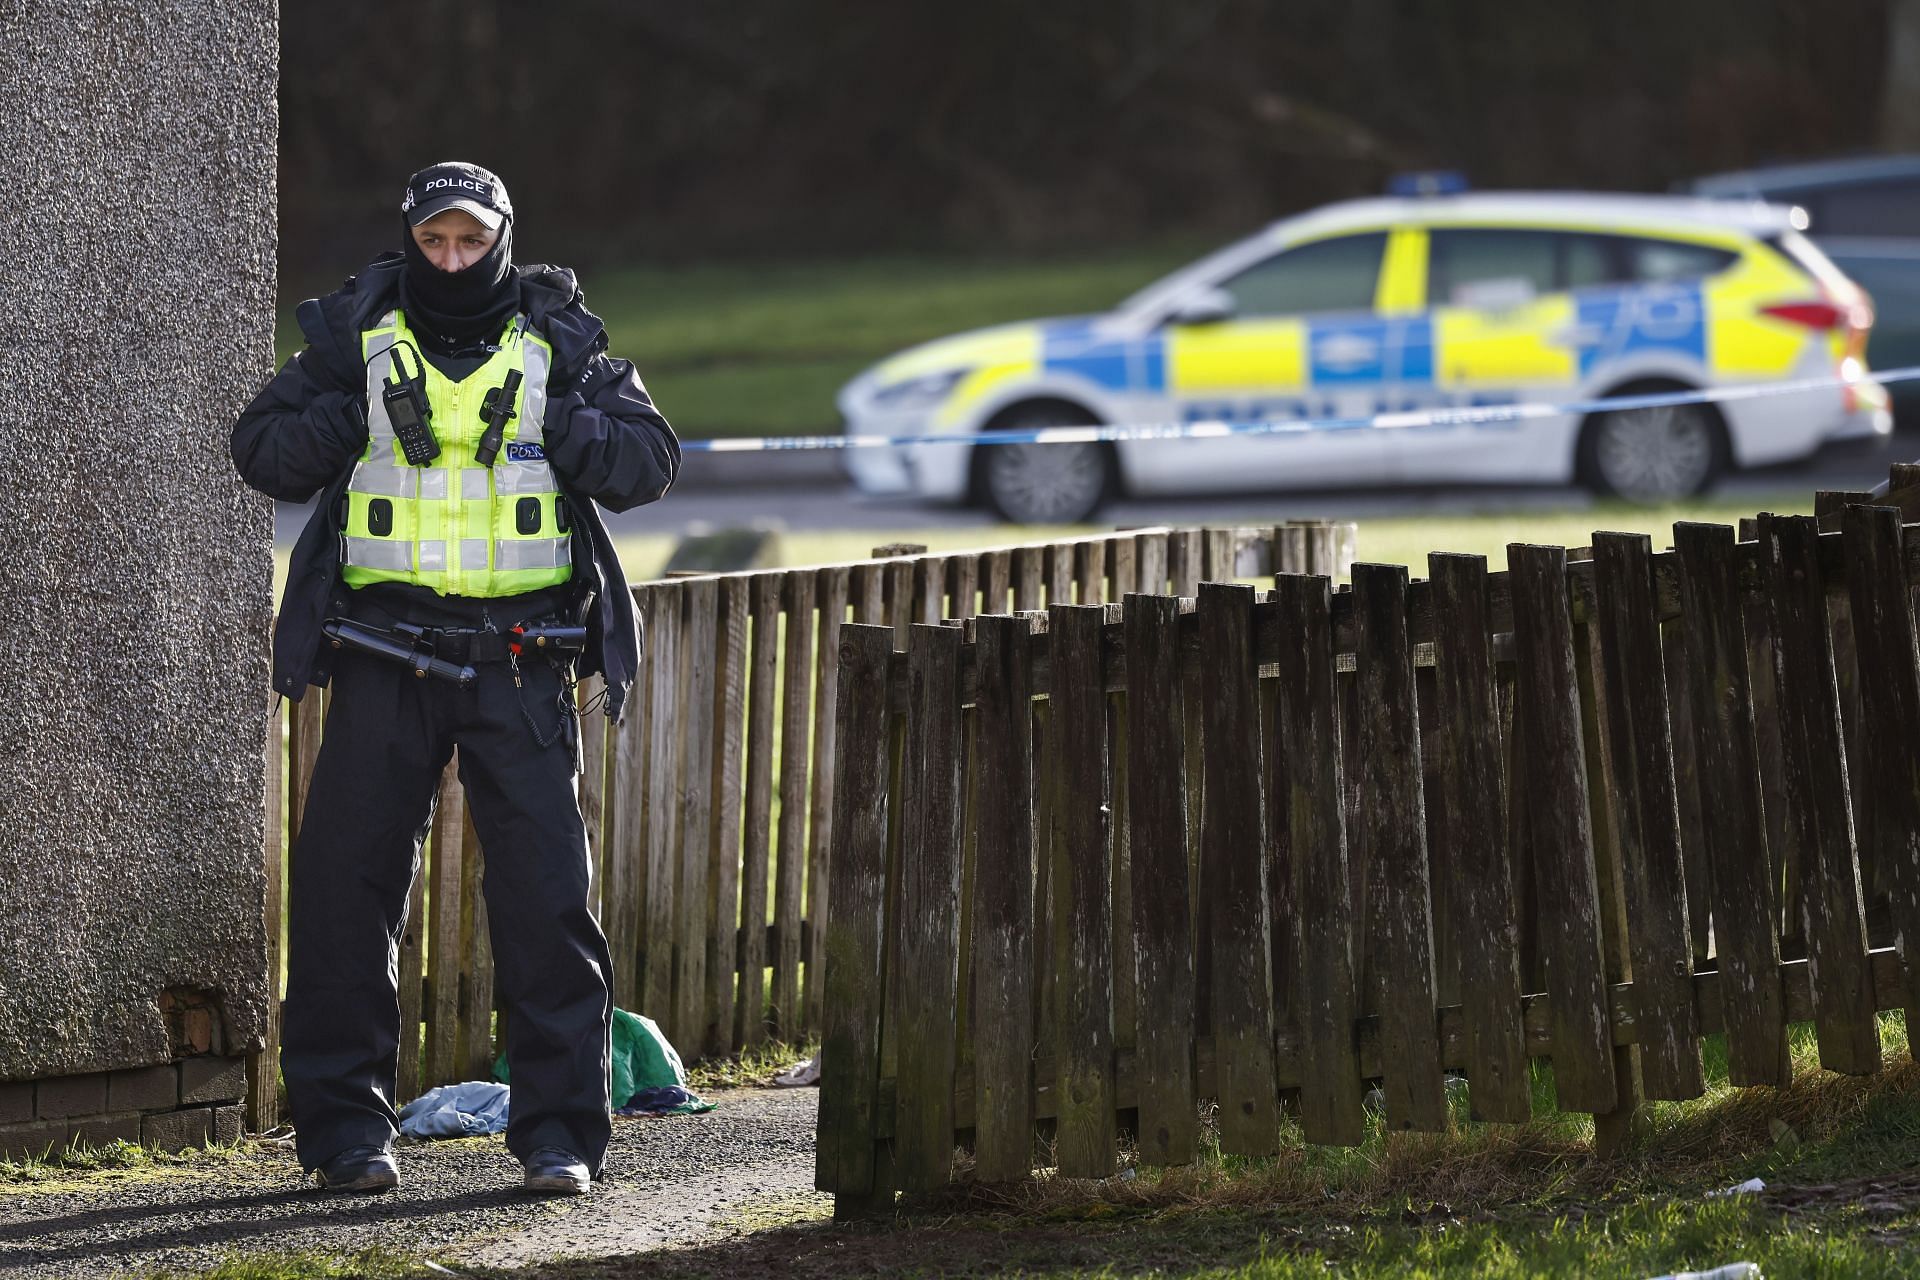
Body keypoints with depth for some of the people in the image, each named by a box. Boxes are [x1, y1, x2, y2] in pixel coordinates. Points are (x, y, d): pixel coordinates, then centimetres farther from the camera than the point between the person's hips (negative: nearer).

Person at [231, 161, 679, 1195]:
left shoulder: (557, 345, 7)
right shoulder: (358, 340, 7)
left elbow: (648, 459, 3)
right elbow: (262, 448, 5)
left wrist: (549, 427, -11)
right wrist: (362, 417, -9)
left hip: (519, 657, 0)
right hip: (383, 655, 0)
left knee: (546, 886, -5)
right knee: (346, 883, -1)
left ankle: (559, 1128, 1)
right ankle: (344, 1122, 7)